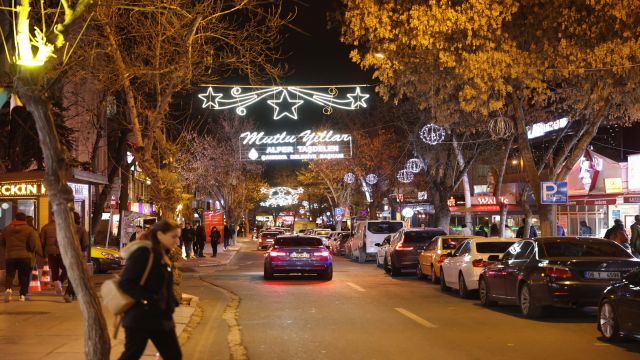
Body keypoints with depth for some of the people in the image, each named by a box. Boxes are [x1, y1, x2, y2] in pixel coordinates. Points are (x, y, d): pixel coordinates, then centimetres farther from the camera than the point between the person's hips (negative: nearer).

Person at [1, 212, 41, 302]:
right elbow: (35, 245, -10)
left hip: (9, 256, 2)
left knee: (9, 274, 5)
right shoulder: (29, 230, -1)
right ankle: (23, 294, 5)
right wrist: (41, 253, 3)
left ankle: (8, 288, -22)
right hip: (25, 256, -1)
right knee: (24, 277, 10)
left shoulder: (7, 229, 9)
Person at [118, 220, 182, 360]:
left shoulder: (161, 255, 12)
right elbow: (125, 283, -22)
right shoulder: (143, 252, -16)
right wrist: (149, 300, -24)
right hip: (140, 317, -9)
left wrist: (171, 303, 6)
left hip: (160, 318, 9)